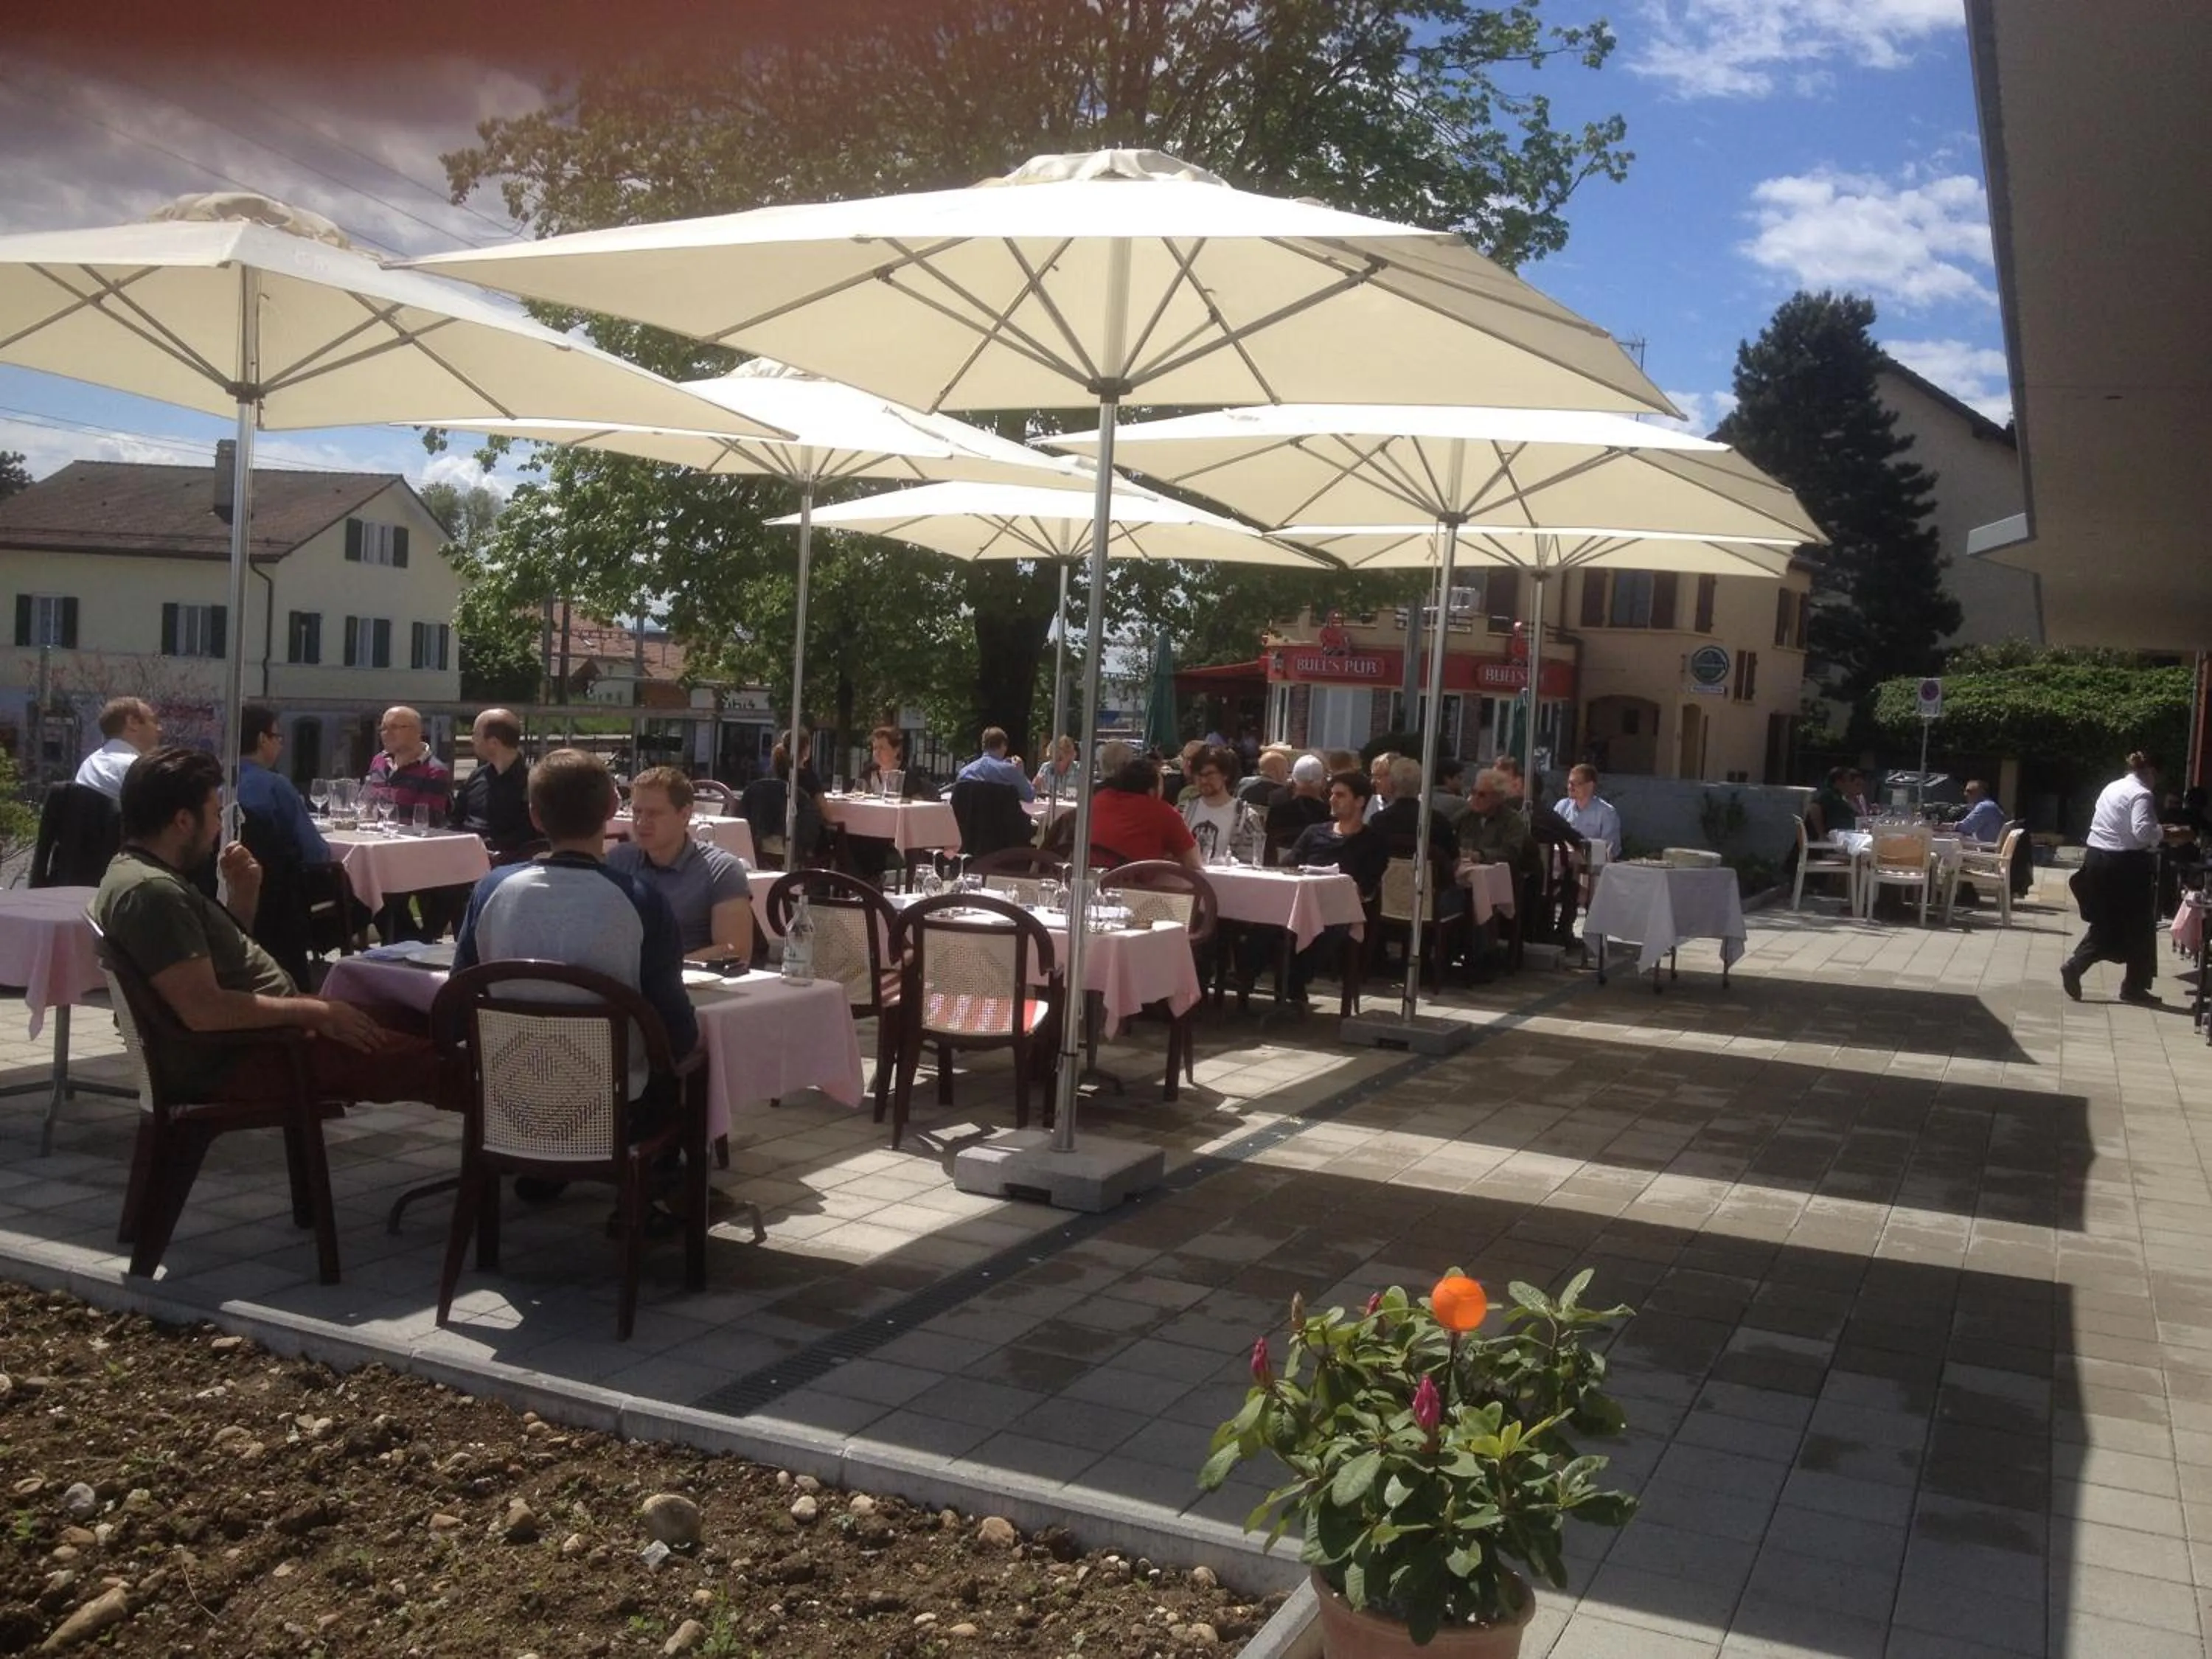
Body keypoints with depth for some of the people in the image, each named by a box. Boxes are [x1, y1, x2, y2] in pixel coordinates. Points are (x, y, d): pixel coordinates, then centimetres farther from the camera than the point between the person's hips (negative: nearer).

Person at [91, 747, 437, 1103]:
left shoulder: (157, 876, 12)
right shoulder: (152, 890, -22)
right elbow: (205, 1009, -28)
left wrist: (242, 892, 4)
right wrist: (315, 1013, -20)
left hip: (267, 1026, 11)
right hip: (245, 1057, -11)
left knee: (413, 1023, 15)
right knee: (422, 1061, -10)